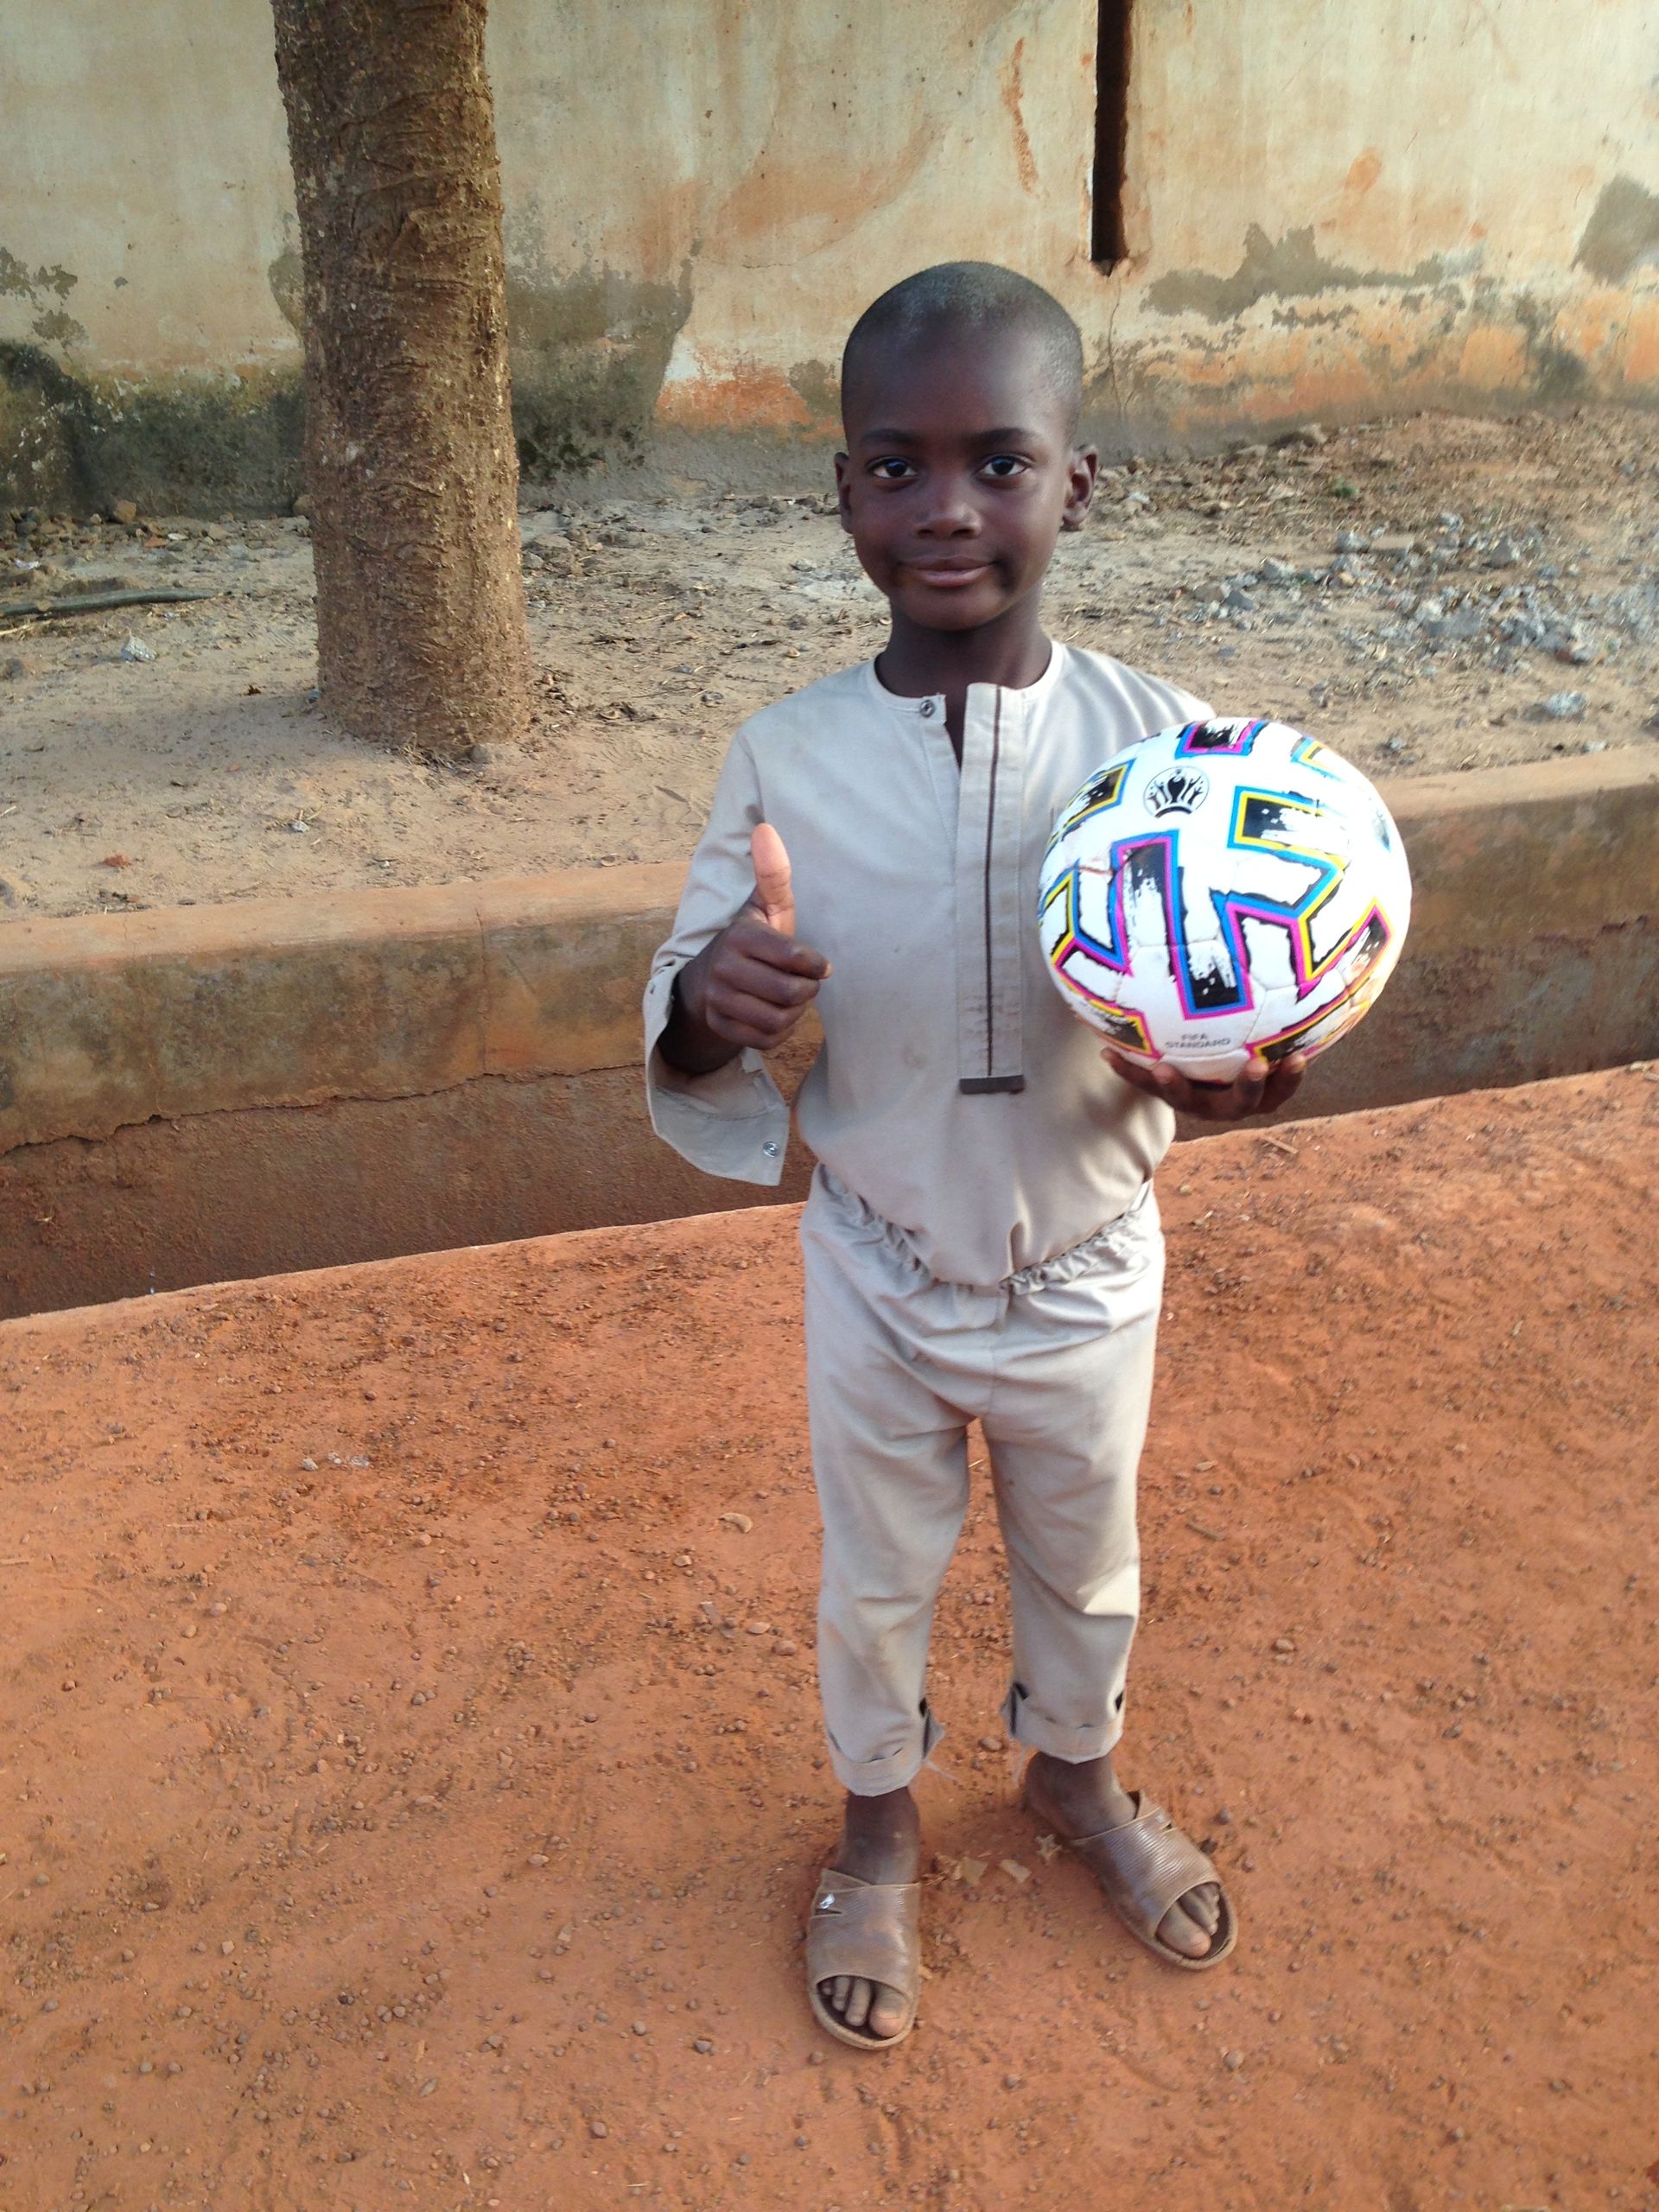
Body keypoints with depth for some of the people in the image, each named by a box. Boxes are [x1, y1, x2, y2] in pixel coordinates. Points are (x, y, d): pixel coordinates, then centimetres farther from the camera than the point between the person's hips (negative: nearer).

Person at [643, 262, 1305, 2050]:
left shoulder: (1157, 740, -17)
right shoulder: (786, 757, -16)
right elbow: (688, 1039, -9)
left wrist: (1227, 1076, -31)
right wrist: (712, 1009, -33)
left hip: (1087, 1278, 1)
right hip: (878, 1279, 0)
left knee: (1085, 1564, 26)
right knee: (876, 1580, 22)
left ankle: (1075, 1771, 58)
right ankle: (878, 1826, 53)